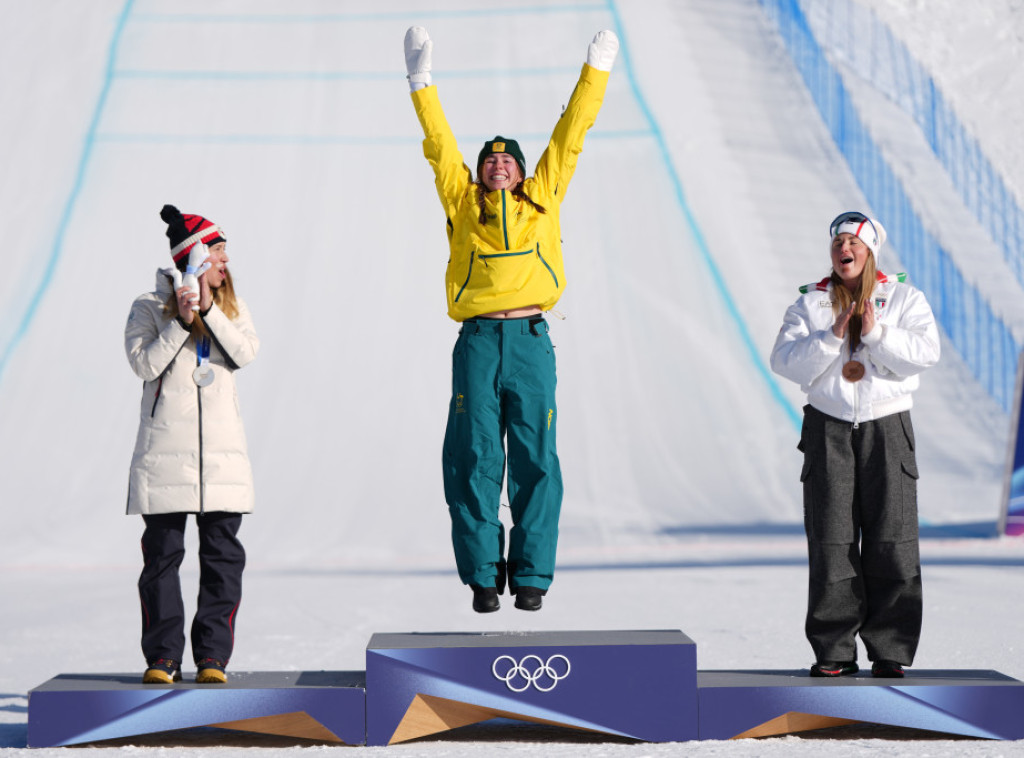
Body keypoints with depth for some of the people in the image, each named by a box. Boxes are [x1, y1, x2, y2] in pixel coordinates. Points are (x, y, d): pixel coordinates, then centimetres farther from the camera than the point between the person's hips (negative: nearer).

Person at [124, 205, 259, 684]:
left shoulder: (231, 308, 12)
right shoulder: (149, 307, 3)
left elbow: (246, 353, -5)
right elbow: (144, 363, -8)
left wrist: (208, 309, -12)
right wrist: (181, 321, -15)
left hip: (221, 451, 3)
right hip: (165, 450, -3)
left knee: (223, 556, 1)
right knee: (162, 554, 0)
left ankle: (212, 657, 7)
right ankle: (163, 657, 7)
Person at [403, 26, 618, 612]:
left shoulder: (543, 196, 16)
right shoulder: (462, 201, 15)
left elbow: (571, 135, 20)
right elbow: (440, 143, 16)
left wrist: (597, 69, 24)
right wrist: (421, 80, 14)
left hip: (531, 340, 1)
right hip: (478, 341, 0)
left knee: (535, 459, 0)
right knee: (476, 459, -2)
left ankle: (531, 574, 5)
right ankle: (482, 574, 5)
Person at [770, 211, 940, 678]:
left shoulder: (904, 298, 6)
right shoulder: (810, 303, 8)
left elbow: (926, 352, -8)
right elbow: (785, 361, -3)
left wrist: (875, 333, -17)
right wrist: (832, 337, -14)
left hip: (887, 429, 0)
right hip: (828, 429, 1)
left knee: (891, 541, -3)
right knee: (830, 542, -1)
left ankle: (890, 652, 4)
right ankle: (834, 652, 5)